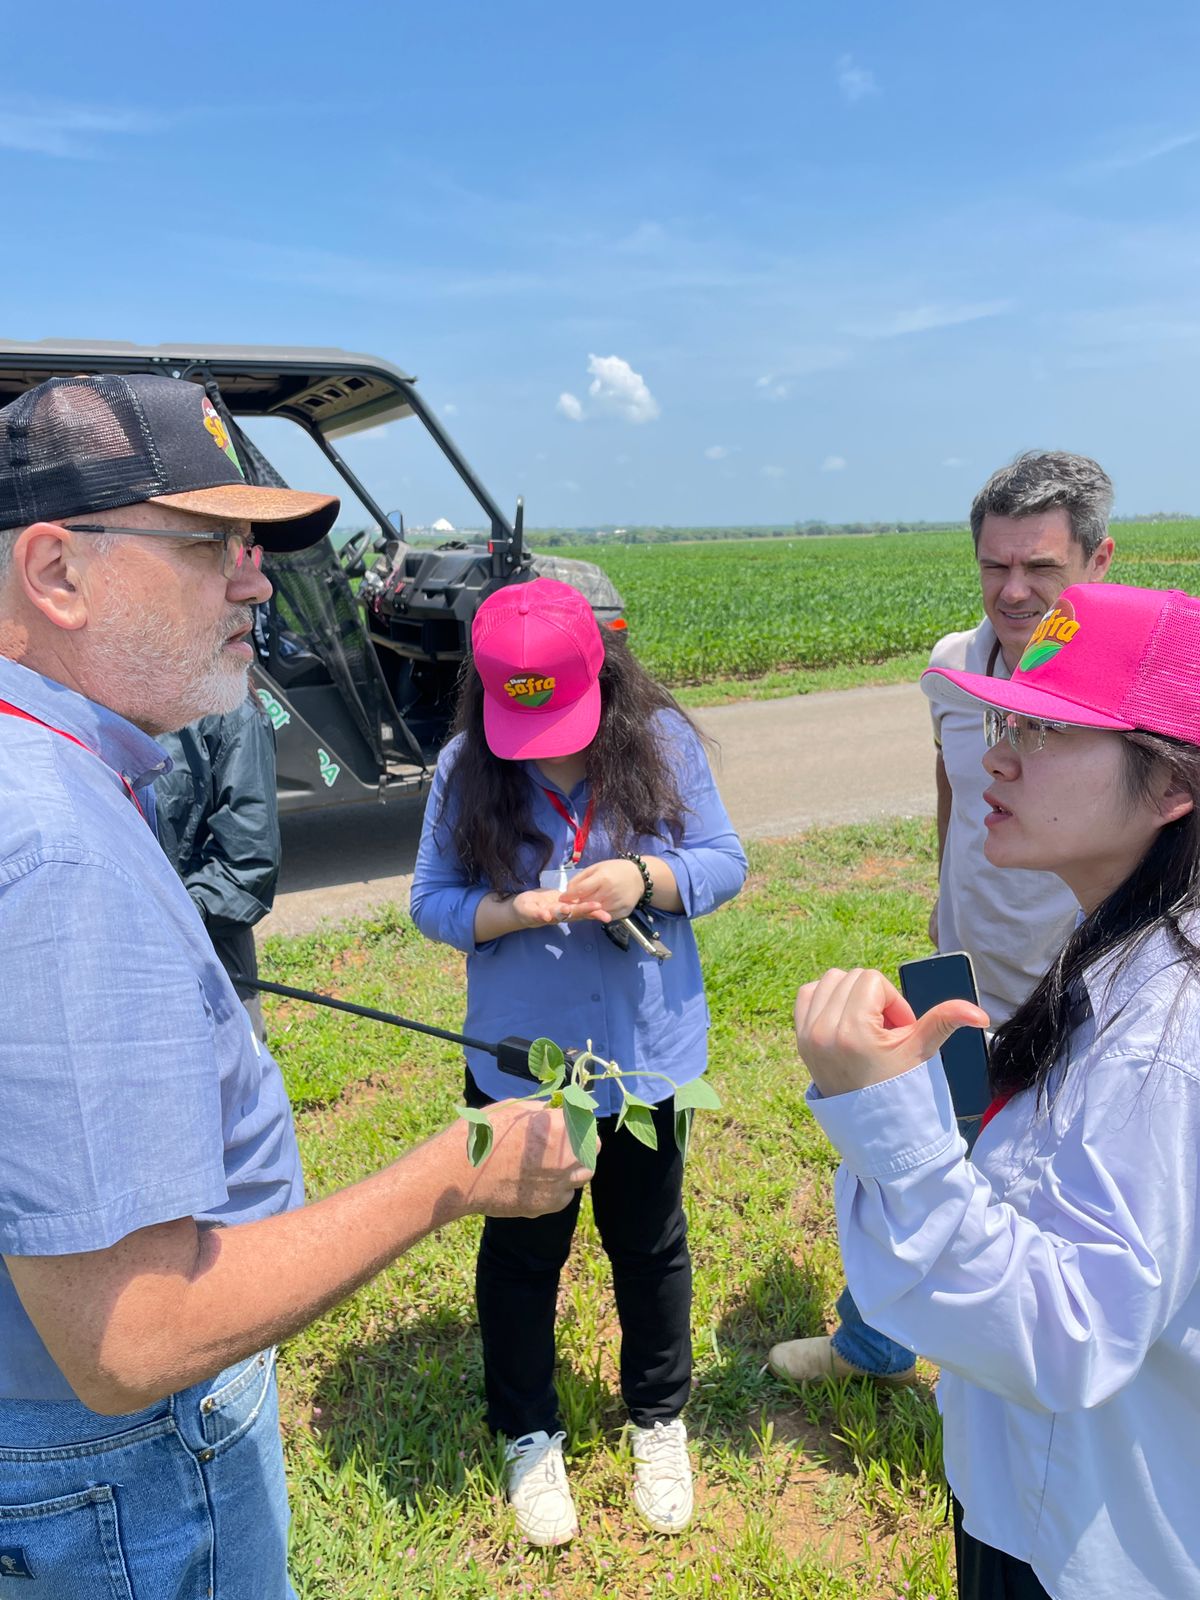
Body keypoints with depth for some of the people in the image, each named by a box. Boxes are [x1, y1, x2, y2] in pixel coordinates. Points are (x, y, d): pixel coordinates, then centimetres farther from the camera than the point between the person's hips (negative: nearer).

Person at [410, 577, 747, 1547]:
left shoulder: (662, 742, -11)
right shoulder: (466, 769, -12)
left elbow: (724, 864, -6)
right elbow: (432, 901, -8)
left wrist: (645, 878, -26)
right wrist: (512, 910, -28)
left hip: (649, 1056, 1)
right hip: (519, 1065, 0)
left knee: (649, 1243, 21)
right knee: (522, 1250, 18)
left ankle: (660, 1420, 47)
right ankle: (529, 1436, 44)